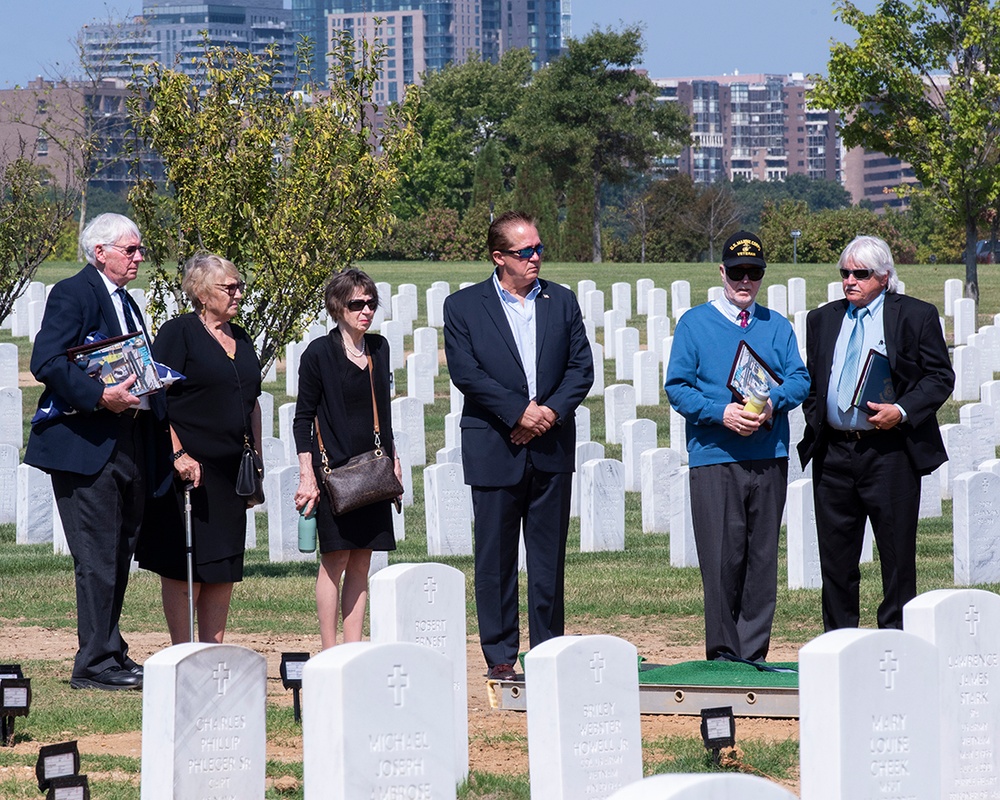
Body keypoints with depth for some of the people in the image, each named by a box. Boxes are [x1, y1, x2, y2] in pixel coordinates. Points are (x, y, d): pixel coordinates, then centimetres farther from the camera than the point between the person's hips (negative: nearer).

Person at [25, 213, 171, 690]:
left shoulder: (126, 304, 22)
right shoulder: (73, 294, -6)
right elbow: (46, 362, -16)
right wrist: (99, 396, -24)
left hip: (130, 446, 9)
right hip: (88, 444, -9)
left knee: (119, 556, 12)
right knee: (97, 558, -9)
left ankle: (111, 656, 18)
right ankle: (95, 664, -7)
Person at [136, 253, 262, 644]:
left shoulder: (241, 340, 17)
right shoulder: (177, 333, -6)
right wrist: (178, 454, -20)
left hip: (231, 472, 7)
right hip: (190, 469, -7)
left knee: (224, 567, 7)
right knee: (185, 565, -4)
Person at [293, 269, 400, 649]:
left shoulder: (379, 348, 11)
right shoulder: (319, 353, -6)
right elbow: (303, 417, -5)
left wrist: (393, 460, 16)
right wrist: (306, 475, -11)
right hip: (333, 468, -5)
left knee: (361, 561, 5)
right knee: (334, 559, -5)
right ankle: (329, 651, -2)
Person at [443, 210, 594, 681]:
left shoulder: (561, 302, 10)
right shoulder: (463, 307, 1)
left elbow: (581, 366, 6)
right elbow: (464, 372, -8)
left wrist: (552, 411, -10)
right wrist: (519, 411, -14)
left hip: (552, 449, 3)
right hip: (494, 449, -2)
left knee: (550, 556, 5)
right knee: (495, 558, 1)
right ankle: (500, 656, 6)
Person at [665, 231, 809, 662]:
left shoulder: (776, 326, 13)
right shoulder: (695, 324, 6)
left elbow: (800, 380, 6)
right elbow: (677, 387, 0)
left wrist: (773, 403, -15)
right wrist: (721, 413, -15)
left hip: (769, 457, 3)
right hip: (714, 457, -3)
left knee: (762, 558, 4)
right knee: (722, 559, -6)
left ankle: (754, 651, 9)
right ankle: (722, 655, -2)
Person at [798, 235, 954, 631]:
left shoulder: (916, 316, 1)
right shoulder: (822, 320, 15)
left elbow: (940, 377, -1)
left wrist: (902, 410, -14)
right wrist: (815, 418, 3)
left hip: (890, 453, -4)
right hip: (833, 453, 4)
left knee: (897, 556, -1)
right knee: (836, 557, 7)